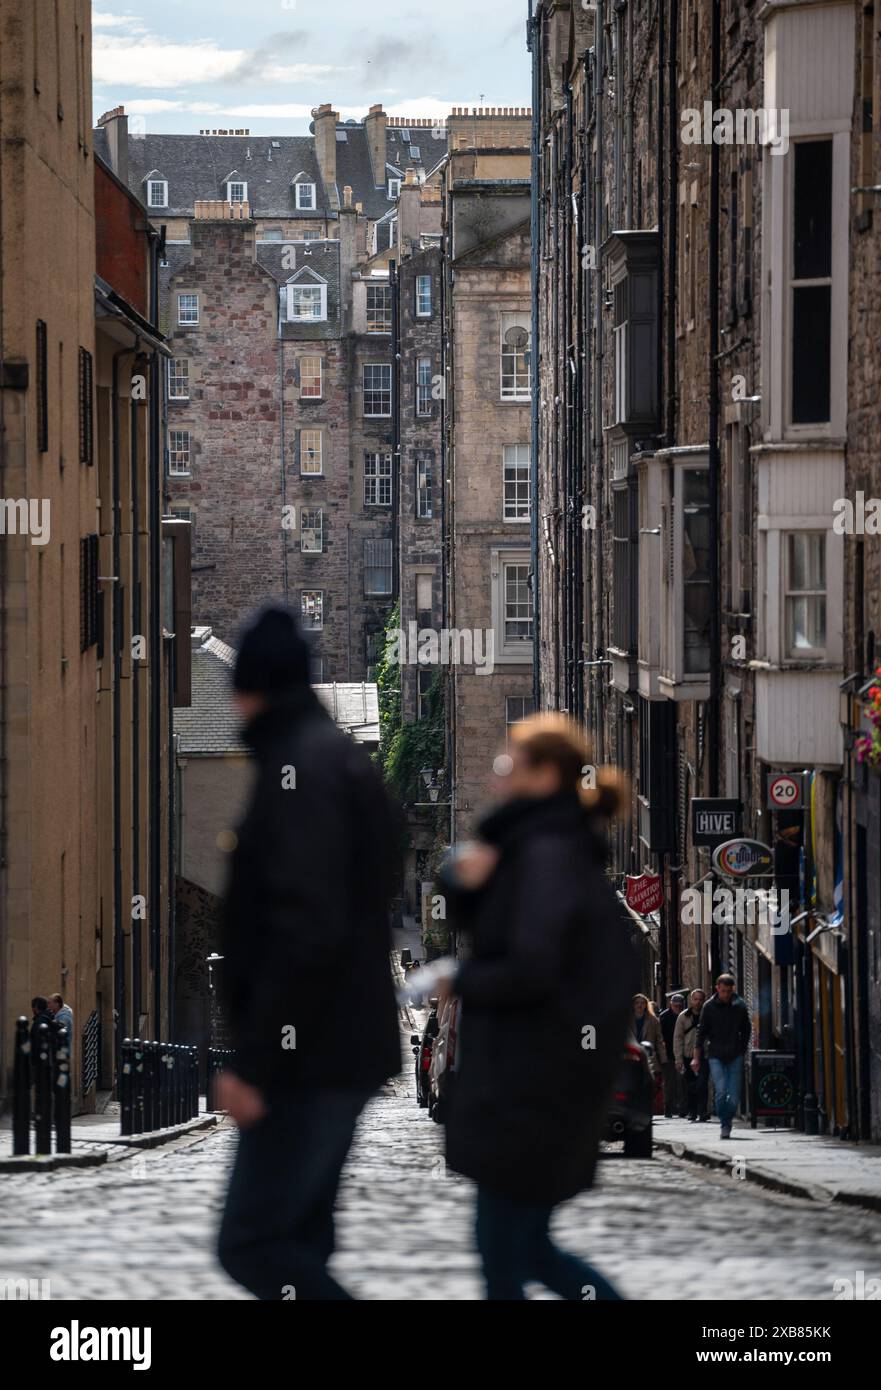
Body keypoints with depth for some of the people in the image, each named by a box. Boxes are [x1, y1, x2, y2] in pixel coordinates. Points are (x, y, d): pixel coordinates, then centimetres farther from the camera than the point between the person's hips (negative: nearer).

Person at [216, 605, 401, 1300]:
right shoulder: (339, 755, 15)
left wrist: (253, 1061, -21)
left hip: (312, 1056, -10)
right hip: (345, 1041, 10)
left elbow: (307, 929, -24)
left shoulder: (300, 766, -16)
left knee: (253, 1243, -8)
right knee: (298, 1238, 12)